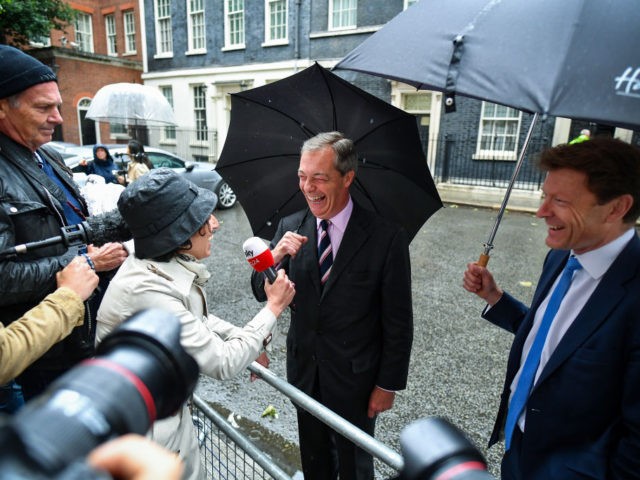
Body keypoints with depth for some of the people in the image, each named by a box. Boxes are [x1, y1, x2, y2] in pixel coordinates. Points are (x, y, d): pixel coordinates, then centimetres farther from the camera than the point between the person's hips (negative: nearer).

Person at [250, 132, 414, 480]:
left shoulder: (386, 238, -19)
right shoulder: (291, 227, -7)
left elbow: (398, 322, -12)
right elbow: (261, 293, -5)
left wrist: (389, 384, -7)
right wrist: (275, 257, -25)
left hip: (355, 377, -3)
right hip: (304, 371, 4)